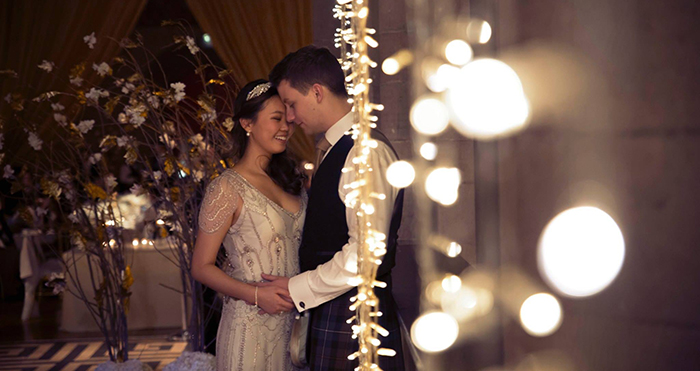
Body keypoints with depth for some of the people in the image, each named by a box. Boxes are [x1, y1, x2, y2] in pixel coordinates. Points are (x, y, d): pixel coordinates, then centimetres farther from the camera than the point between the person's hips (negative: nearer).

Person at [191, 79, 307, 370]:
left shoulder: (291, 179, 8)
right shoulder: (227, 188, -11)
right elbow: (202, 267, -9)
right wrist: (256, 295, -20)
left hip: (294, 322, 6)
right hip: (251, 327, -6)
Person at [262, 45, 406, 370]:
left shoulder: (368, 151, -16)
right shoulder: (330, 149, 15)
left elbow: (367, 250, -22)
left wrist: (297, 289, -13)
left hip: (354, 312, -9)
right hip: (327, 310, 9)